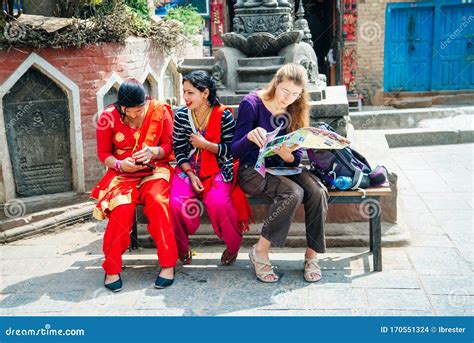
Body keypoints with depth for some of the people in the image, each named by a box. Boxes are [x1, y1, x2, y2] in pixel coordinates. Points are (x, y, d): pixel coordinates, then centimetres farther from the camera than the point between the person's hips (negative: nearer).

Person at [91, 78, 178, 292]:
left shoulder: (159, 111, -4)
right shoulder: (108, 117, -3)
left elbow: (169, 146, 2)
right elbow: (104, 154, 4)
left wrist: (153, 152, -19)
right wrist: (120, 164, -17)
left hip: (155, 168, 0)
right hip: (123, 172, 0)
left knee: (156, 200, -32)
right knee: (122, 207, -30)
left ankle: (168, 263, -22)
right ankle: (112, 268, -12)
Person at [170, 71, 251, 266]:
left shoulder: (224, 116, -7)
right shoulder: (181, 116, 1)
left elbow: (231, 150, -5)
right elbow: (179, 150, 2)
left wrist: (205, 144, -16)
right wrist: (191, 175, -10)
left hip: (217, 169, -2)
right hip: (188, 169, 3)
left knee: (218, 203, -31)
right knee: (177, 203, -25)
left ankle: (233, 245, 0)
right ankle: (182, 247, 5)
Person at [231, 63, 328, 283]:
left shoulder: (295, 111, 4)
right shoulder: (252, 104, -10)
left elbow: (296, 159, 2)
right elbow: (235, 152, -13)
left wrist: (287, 155, -24)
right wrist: (250, 136, -36)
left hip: (282, 168, 5)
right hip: (253, 169, -5)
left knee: (317, 192, -24)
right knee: (293, 193, -32)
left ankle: (312, 254, -10)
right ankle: (260, 251, -16)